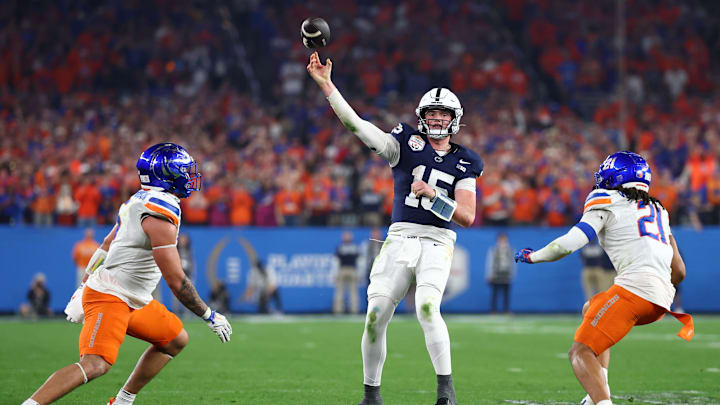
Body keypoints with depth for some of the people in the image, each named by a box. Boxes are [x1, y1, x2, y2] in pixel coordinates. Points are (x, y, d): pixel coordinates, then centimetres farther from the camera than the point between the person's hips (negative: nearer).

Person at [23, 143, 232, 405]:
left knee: (176, 340, 18)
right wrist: (209, 316, -9)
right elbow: (176, 281, -19)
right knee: (95, 365, -25)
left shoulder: (140, 202, 10)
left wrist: (85, 286, 30)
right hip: (110, 297, -11)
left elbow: (107, 245, 21)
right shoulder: (161, 216, -20)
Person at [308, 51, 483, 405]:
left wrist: (432, 195, -13)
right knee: (376, 316, -5)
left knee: (427, 307, -25)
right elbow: (356, 125, -2)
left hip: (437, 243, -1)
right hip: (400, 239, 1)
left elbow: (468, 216, 2)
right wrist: (326, 84, -10)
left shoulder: (463, 163, 9)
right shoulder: (406, 144, 7)